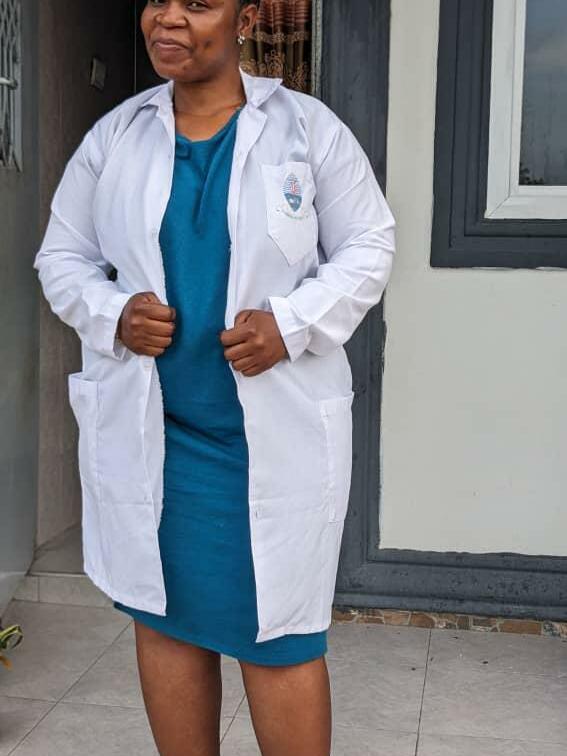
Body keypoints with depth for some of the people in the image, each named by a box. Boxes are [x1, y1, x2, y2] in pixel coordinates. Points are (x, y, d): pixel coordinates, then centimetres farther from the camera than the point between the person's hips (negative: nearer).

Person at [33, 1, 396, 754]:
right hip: (146, 429, 3)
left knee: (279, 632, 2)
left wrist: (290, 324, -15)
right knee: (165, 617, 12)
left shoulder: (309, 127, -1)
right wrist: (111, 315, -9)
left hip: (276, 432, -2)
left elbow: (367, 246, 1)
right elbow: (62, 255, 12)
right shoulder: (113, 135, 6)